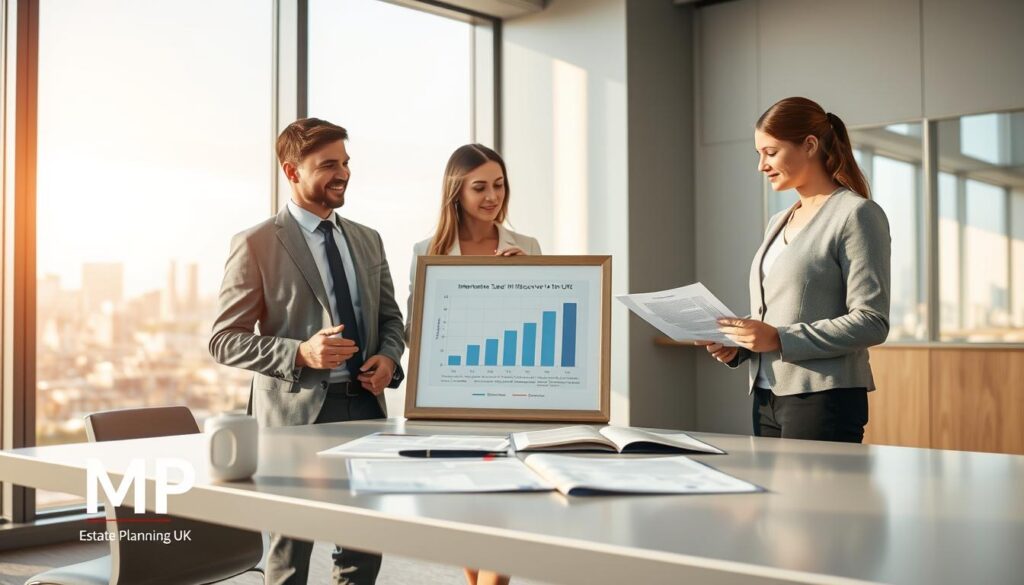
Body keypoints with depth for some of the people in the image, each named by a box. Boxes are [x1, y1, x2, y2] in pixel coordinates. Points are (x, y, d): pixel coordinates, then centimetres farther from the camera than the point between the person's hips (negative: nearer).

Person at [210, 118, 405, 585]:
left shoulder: (367, 240, 12)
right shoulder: (256, 245, -6)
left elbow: (390, 317, 19)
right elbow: (224, 341, -8)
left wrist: (388, 358, -3)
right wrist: (300, 354, -22)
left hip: (365, 405, 5)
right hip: (296, 411, -5)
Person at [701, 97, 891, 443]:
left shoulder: (856, 214, -6)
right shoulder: (778, 223, 17)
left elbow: (872, 322, -14)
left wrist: (780, 339, -20)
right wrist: (736, 347, 2)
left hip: (823, 401, -7)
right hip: (766, 398, 7)